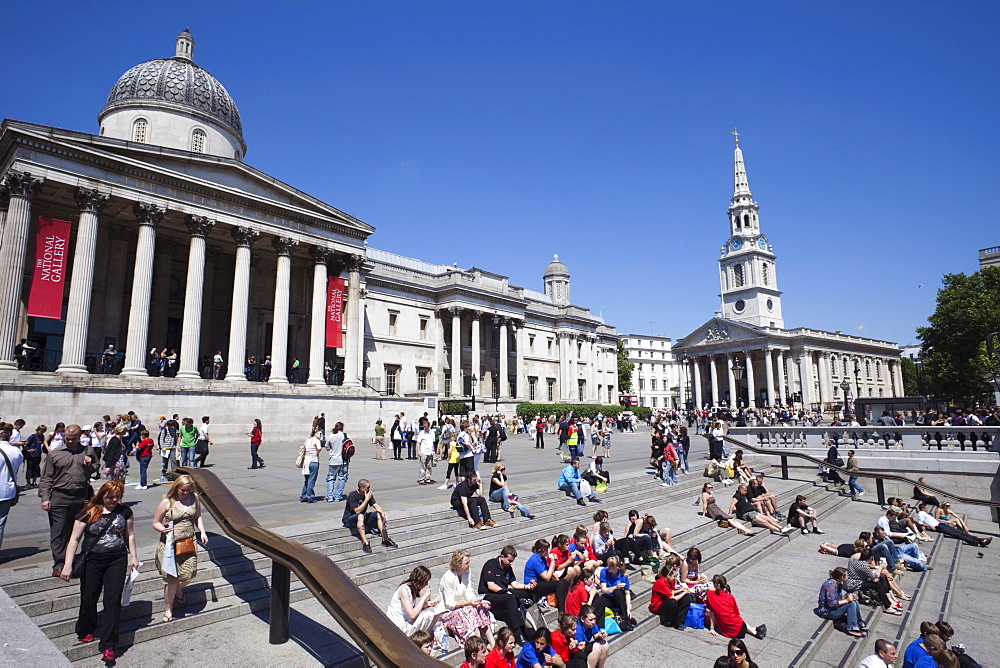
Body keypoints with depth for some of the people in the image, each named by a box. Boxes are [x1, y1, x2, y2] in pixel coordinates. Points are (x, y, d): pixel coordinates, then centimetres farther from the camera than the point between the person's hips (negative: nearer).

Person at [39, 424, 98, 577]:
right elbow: (46, 478, 4)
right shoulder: (54, 454, 4)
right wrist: (45, 498, -4)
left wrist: (90, 465, -3)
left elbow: (96, 469, 20)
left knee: (76, 530, 12)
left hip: (81, 497, 2)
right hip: (59, 497, -2)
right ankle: (59, 564, 2)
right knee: (58, 531, -4)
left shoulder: (88, 451, 8)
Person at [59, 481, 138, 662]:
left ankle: (108, 646, 3)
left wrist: (133, 557, 10)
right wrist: (68, 565, -7)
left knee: (113, 601, -3)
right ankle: (85, 632, 42)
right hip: (92, 561, 0)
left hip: (117, 561, 1)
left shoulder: (125, 511, 2)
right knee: (89, 598, 14)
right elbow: (74, 539, -3)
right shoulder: (88, 513, -6)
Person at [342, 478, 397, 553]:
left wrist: (382, 512, -28)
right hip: (349, 520, -7)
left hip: (362, 517, 7)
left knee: (379, 514, -13)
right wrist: (366, 499, -30)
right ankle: (365, 543, -41)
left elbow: (376, 506, -7)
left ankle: (385, 539, -12)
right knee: (360, 516, -38)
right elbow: (357, 511, -28)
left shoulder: (368, 494, -2)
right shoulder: (352, 495, -21)